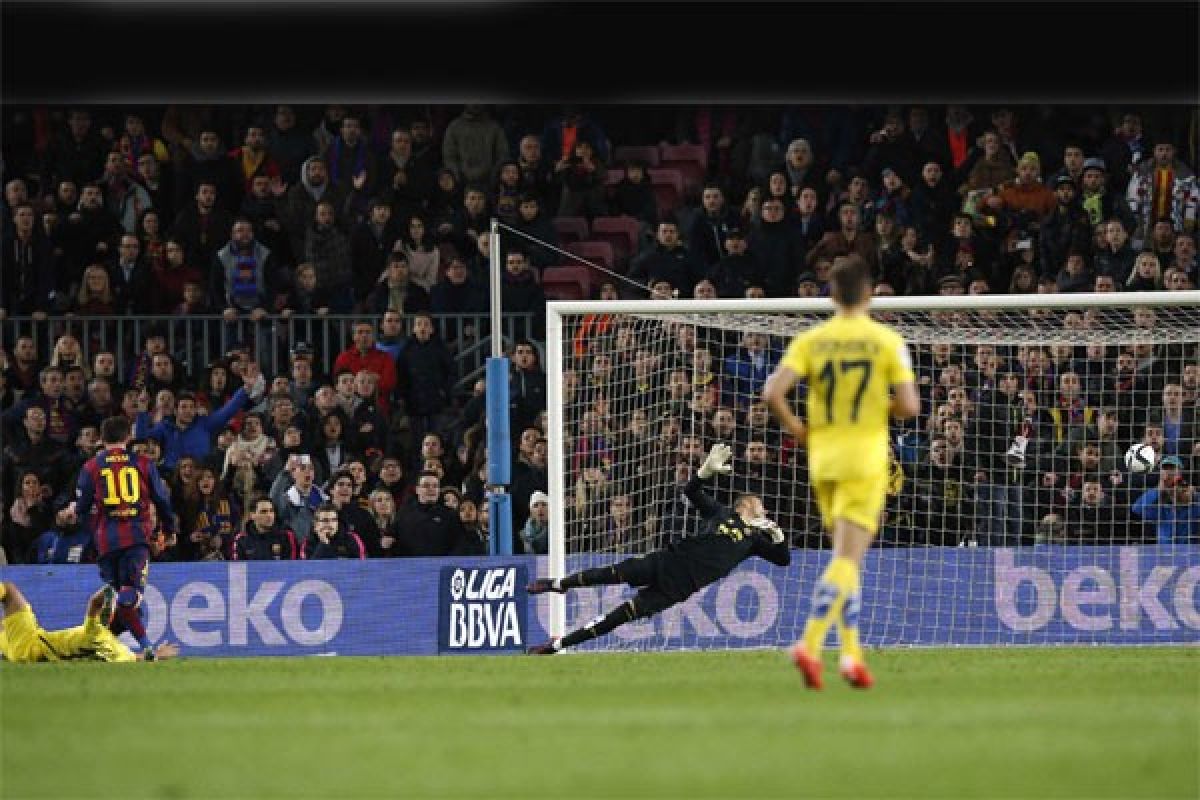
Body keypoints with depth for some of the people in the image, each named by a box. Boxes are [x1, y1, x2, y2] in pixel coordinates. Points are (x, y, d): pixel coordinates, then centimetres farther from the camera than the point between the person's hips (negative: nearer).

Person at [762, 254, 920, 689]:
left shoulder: (810, 340, 1)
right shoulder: (887, 341, -5)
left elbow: (773, 391, -11)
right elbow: (909, 405, -11)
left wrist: (793, 426, 5)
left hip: (823, 458, 4)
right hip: (865, 459, -4)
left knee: (847, 558, 17)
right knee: (846, 559, -7)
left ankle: (851, 653, 12)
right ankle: (809, 644, -25)